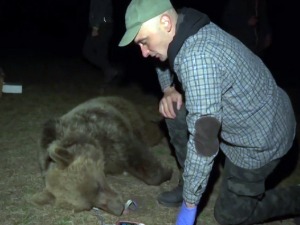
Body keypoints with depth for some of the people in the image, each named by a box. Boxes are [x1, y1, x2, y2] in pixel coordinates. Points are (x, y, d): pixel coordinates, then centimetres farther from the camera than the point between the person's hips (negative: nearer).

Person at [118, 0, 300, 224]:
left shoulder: (197, 59, -35)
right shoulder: (187, 30, -7)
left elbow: (203, 139, -33)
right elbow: (165, 60, 18)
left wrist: (190, 204, -23)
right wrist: (168, 90, -3)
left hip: (260, 139, -8)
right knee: (174, 112, 6)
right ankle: (191, 183, 17)